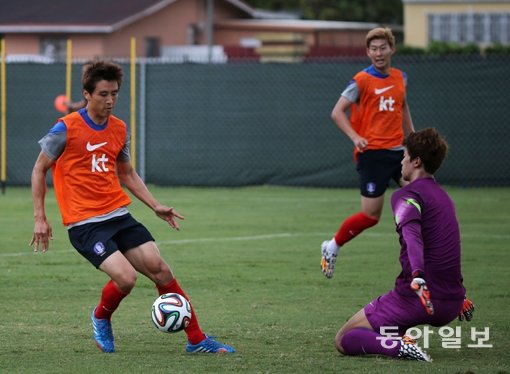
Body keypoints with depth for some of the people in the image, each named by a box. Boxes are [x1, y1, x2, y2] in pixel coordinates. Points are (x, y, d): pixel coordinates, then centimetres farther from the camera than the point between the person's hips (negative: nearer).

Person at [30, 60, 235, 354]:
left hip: (119, 216, 6)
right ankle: (101, 318, 12)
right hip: (84, 224, -6)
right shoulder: (66, 129, -9)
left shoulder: (119, 129, 9)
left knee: (160, 269, -4)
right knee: (126, 278, -21)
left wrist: (155, 205, 12)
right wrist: (40, 218, -4)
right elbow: (40, 169, 1)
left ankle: (197, 340, 5)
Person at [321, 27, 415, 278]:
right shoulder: (362, 81, -8)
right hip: (372, 153, -6)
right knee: (371, 215, -5)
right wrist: (355, 137, -21)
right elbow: (337, 112, -8)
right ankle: (332, 247, 16)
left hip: (397, 151, 6)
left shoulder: (400, 77, 10)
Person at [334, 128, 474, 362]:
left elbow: (412, 235, -29)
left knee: (344, 341, 0)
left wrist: (417, 275, -46)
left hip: (414, 299, -8)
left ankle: (399, 346, -24)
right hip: (451, 304, 8)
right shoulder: (443, 197, 19)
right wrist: (458, 296, 43)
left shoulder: (406, 195, -8)